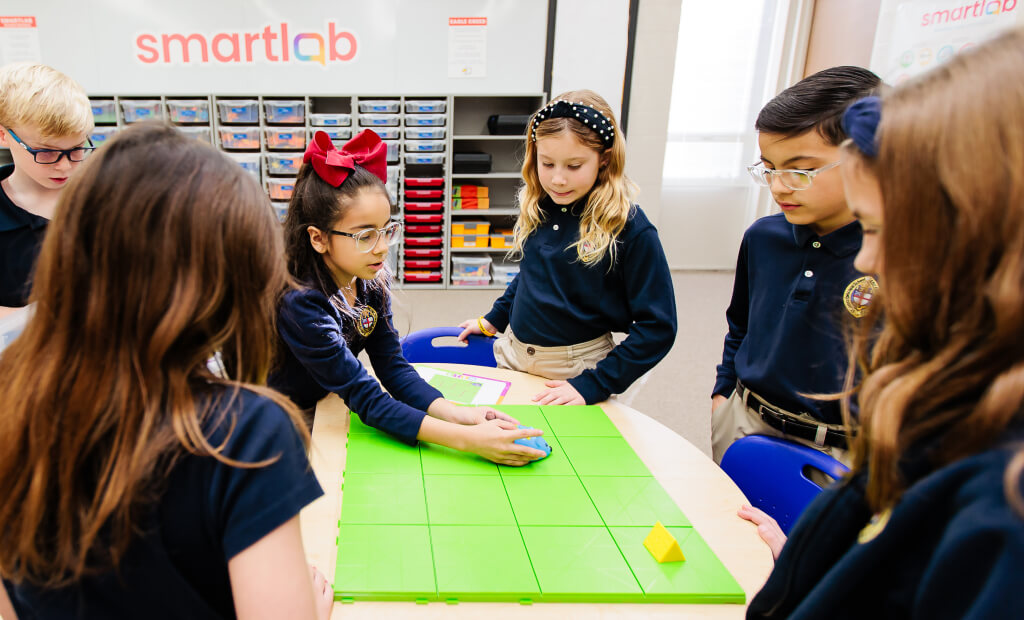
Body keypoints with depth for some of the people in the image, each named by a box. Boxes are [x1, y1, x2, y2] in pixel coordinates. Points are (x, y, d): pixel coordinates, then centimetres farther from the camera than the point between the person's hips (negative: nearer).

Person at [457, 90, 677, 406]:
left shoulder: (630, 227, -18)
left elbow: (657, 327, -17)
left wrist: (592, 385, -21)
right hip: (512, 354, 5)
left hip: (576, 367, -5)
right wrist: (494, 319, 13)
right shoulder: (536, 208, -2)